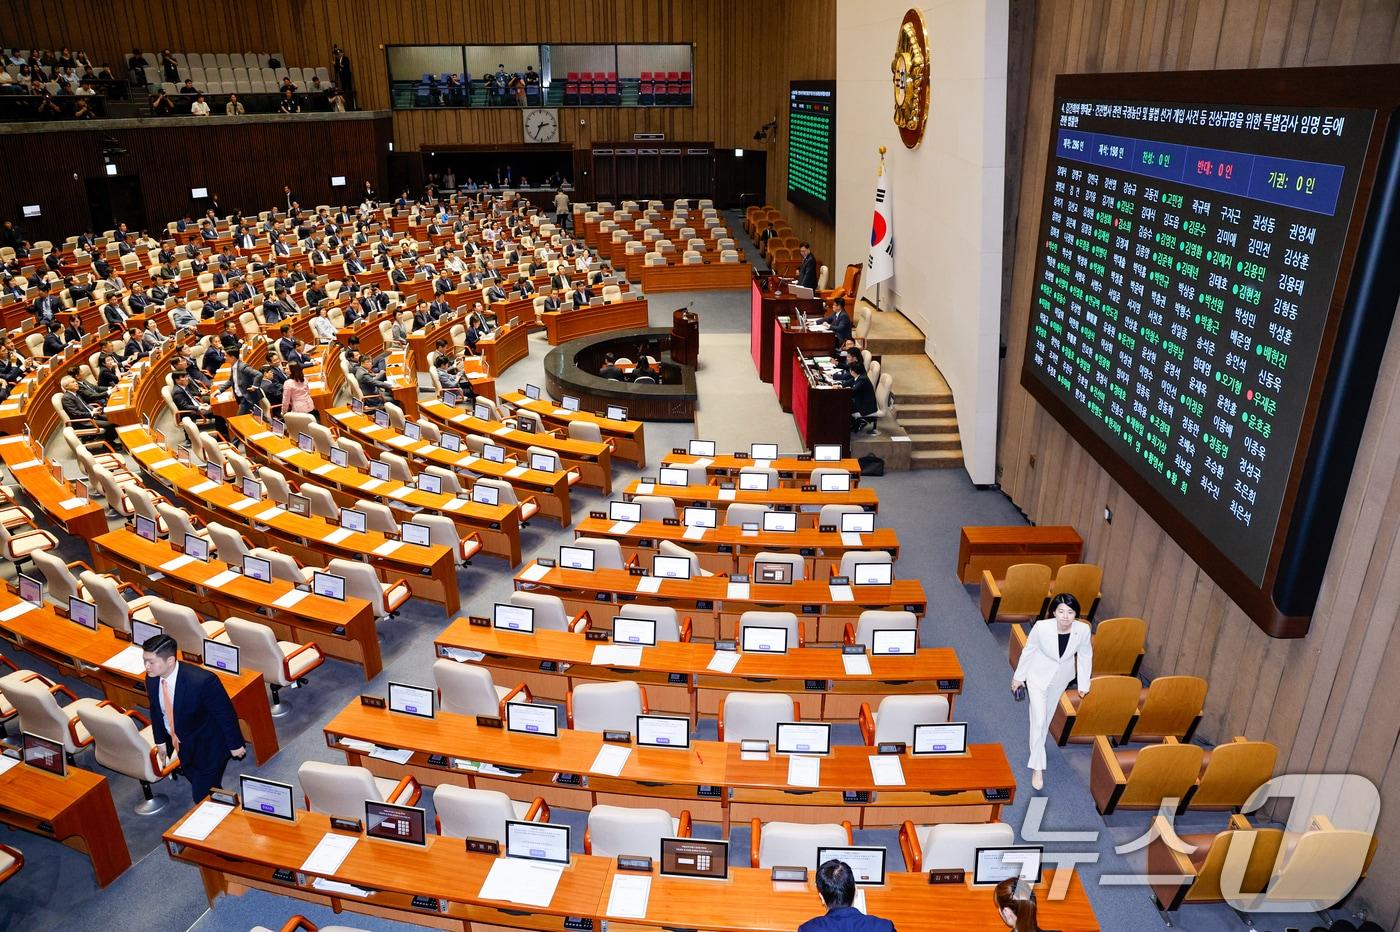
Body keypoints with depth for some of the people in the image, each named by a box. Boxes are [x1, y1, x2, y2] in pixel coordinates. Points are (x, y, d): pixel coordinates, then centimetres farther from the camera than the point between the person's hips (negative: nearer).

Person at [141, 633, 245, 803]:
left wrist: (235, 745, -10)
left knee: (202, 797, 1)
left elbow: (226, 713, -21)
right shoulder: (152, 679, -14)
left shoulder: (202, 681, -34)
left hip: (208, 747, -6)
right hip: (180, 747, 6)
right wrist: (160, 741, 12)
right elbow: (156, 710, 6)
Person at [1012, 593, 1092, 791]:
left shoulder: (1083, 629, -27)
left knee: (1047, 716, 24)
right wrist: (1019, 676, -2)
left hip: (1061, 678, 3)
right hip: (1038, 676, -3)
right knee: (1038, 720, -6)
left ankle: (1037, 746, 51)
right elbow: (1028, 650, -14)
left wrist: (1083, 683, 2)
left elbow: (1085, 655, -7)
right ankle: (1037, 767, 9)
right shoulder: (1041, 627, -32)